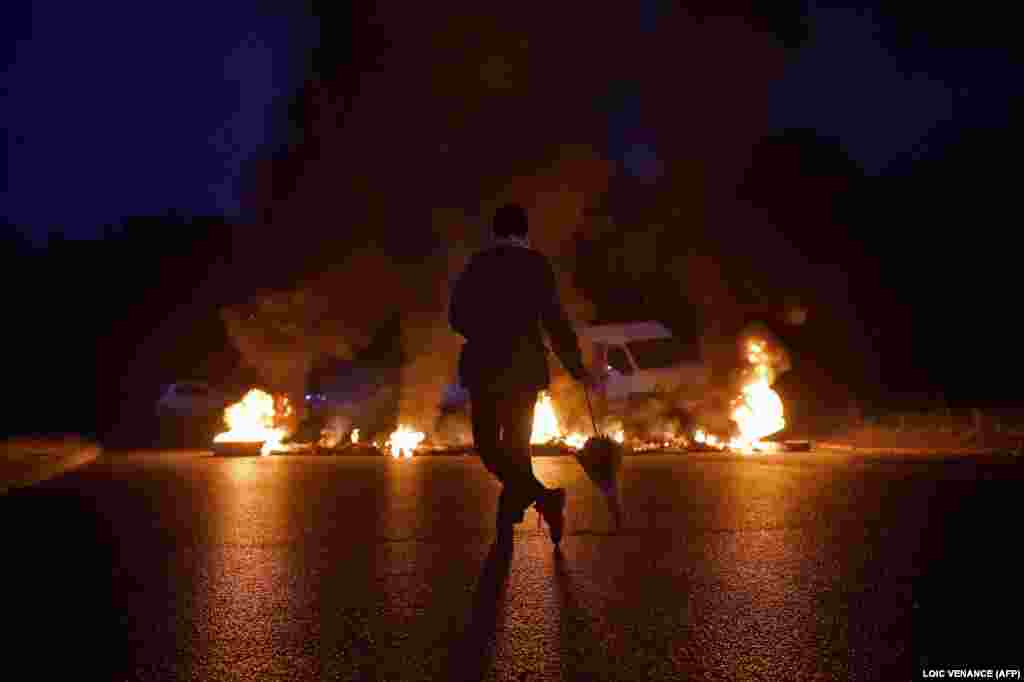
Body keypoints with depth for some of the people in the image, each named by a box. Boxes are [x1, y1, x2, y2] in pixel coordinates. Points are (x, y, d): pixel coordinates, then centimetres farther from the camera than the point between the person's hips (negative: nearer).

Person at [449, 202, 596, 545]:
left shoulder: (477, 264, 1)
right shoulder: (537, 264, -2)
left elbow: (456, 316, 4)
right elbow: (554, 319, -6)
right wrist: (576, 367, 2)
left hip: (485, 366, -1)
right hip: (524, 365, 1)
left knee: (487, 444, 7)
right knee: (516, 445, 13)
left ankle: (543, 496, -13)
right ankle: (506, 524, 19)